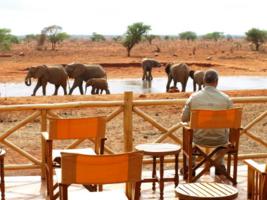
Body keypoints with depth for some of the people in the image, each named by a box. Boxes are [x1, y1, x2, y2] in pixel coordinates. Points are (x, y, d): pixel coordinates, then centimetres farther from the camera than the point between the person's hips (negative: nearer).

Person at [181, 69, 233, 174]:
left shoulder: (193, 97, -12)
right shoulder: (226, 98, -13)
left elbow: (184, 118, -2)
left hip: (199, 139, 0)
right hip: (219, 140, 0)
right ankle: (220, 165, 45)